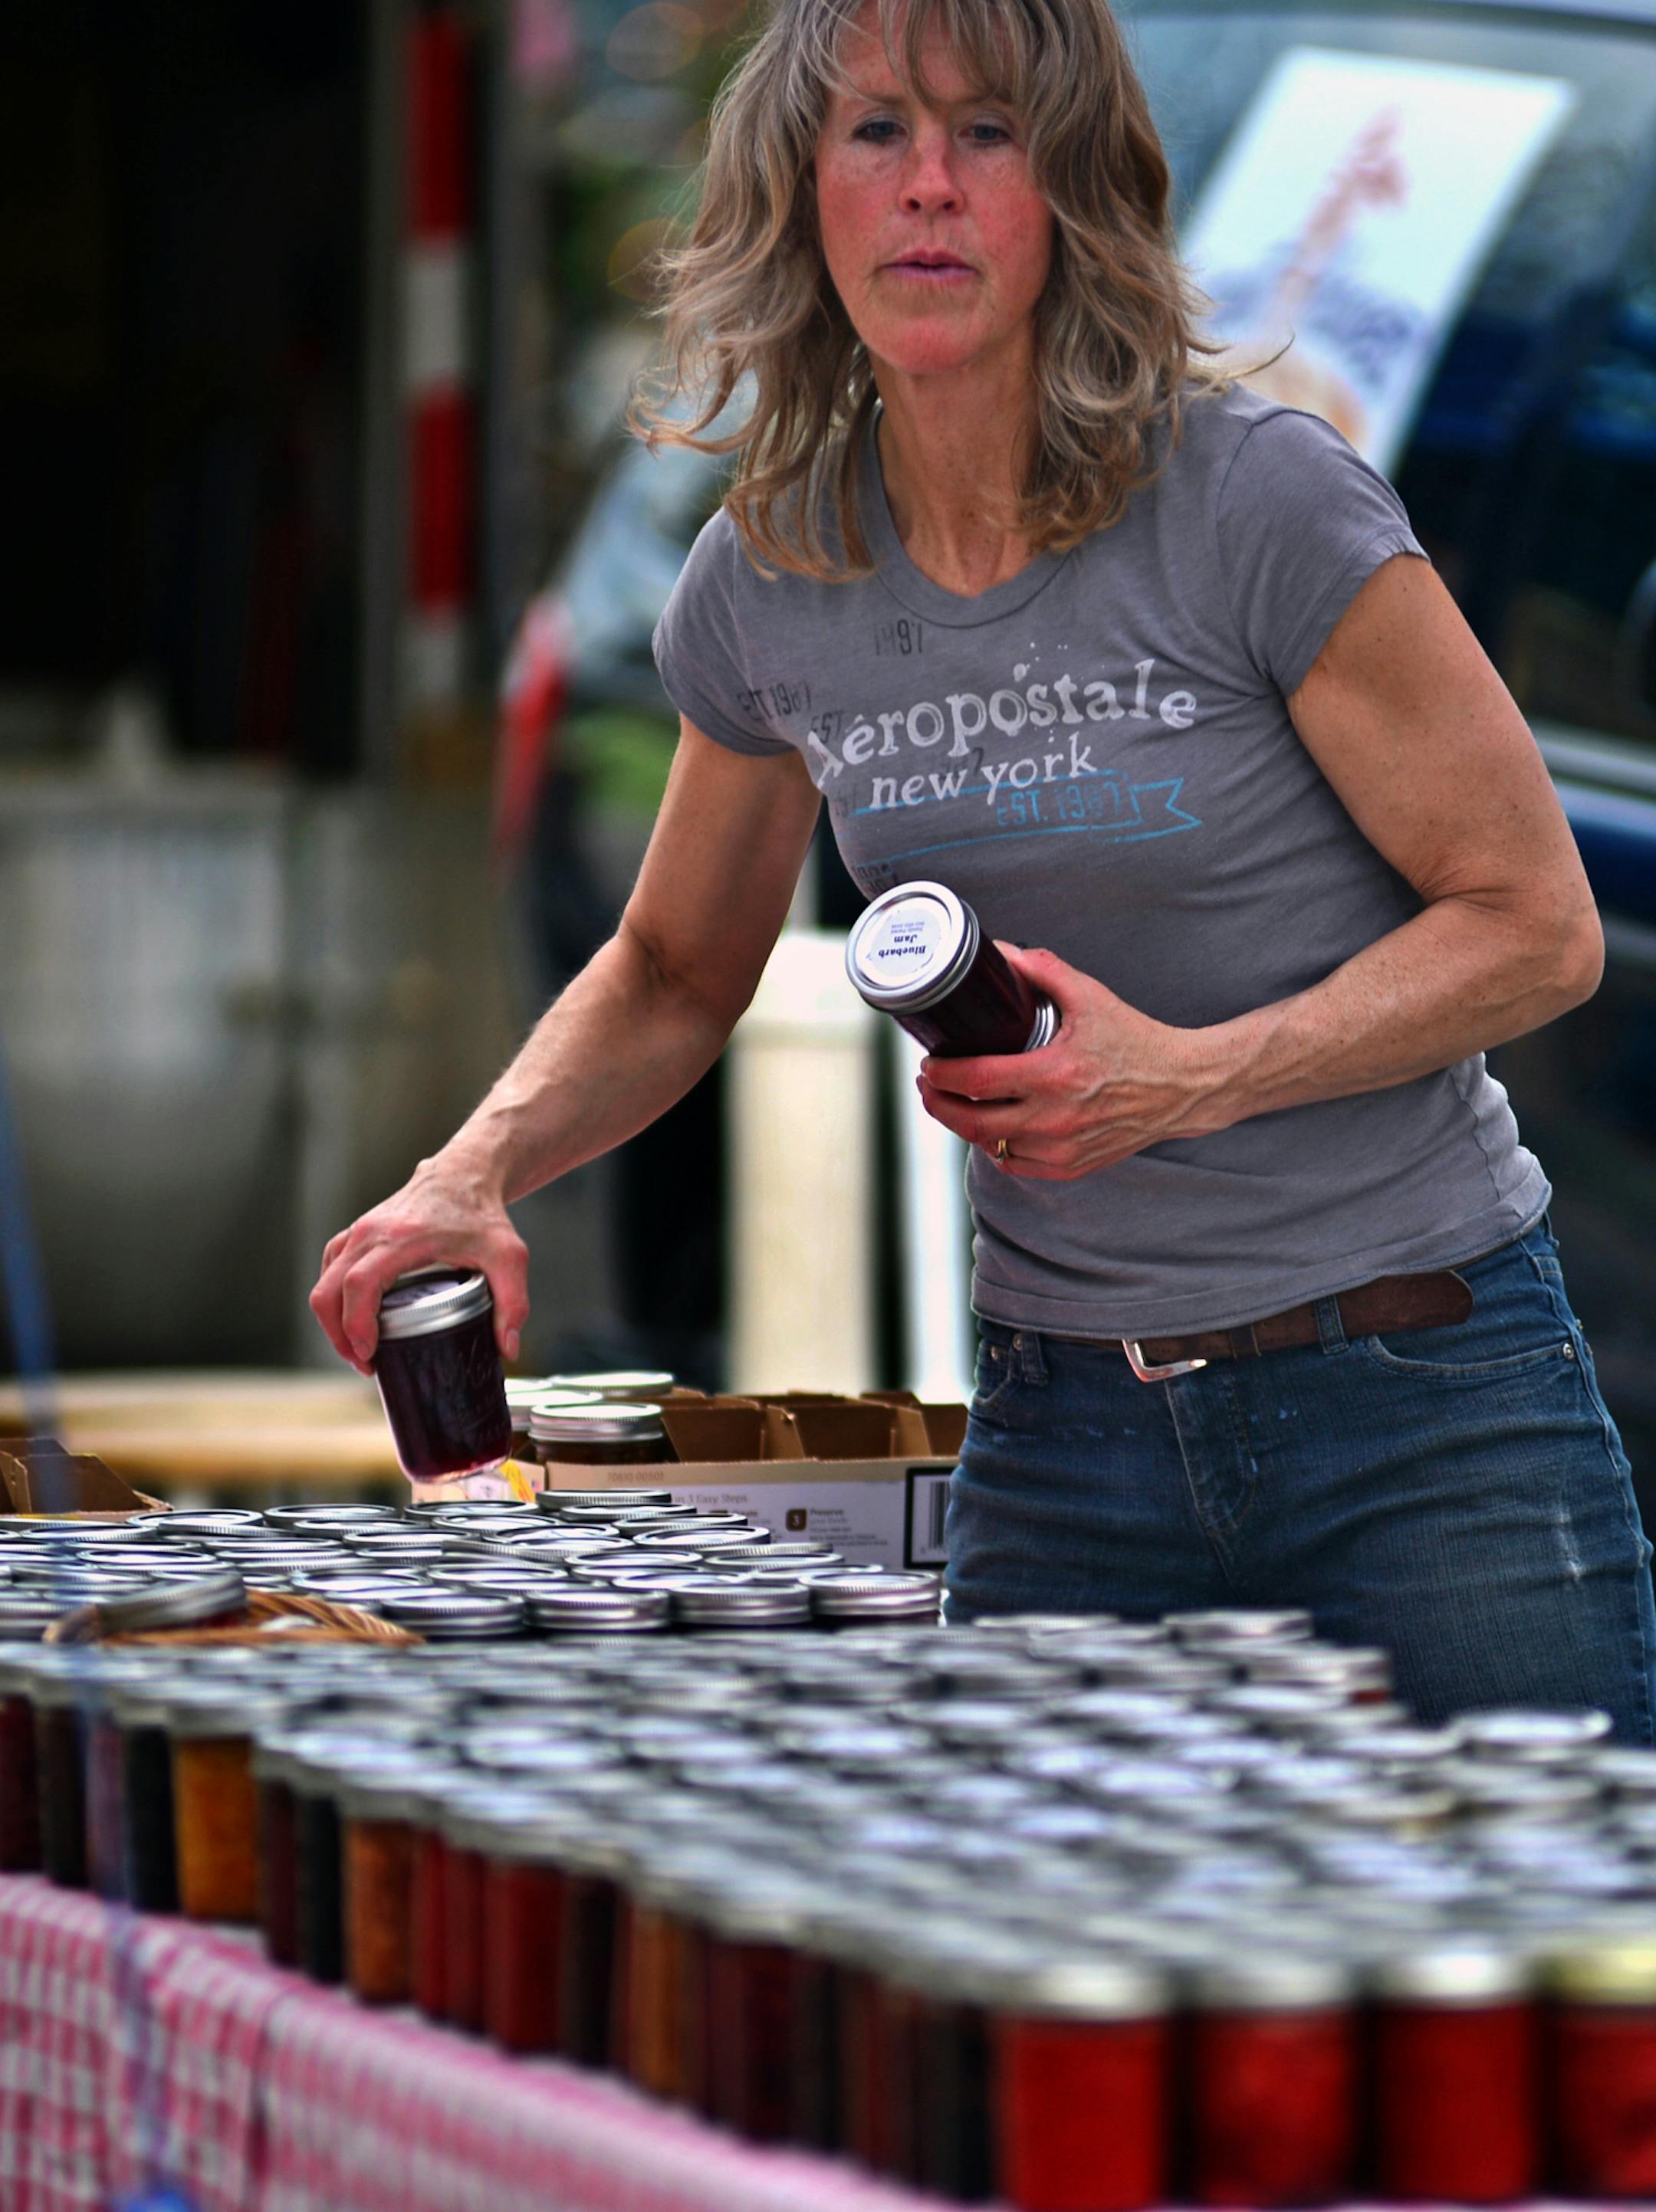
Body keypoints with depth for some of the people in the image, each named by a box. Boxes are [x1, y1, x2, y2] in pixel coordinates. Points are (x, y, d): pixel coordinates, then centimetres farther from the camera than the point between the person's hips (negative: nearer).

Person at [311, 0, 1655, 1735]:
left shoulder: (1263, 505, -12)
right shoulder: (766, 581, 3)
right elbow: (677, 969, 18)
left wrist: (1192, 1076, -21)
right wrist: (478, 1170, -1)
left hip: (1427, 1410, -4)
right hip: (1062, 1435, 4)